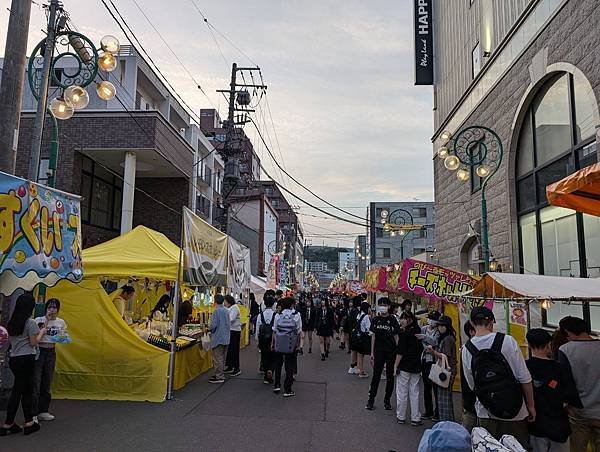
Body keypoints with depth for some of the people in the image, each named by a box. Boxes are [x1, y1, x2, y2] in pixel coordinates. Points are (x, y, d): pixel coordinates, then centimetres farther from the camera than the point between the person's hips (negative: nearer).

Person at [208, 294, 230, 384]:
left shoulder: (217, 311, -17)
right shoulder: (226, 310, 7)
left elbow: (213, 325, -20)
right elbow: (229, 324, 12)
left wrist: (208, 329, -1)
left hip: (218, 338, -8)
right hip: (226, 338, 8)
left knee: (218, 359, -1)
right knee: (222, 358, 17)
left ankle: (219, 377, 2)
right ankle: (221, 374, 25)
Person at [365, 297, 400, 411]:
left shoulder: (393, 320, -2)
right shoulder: (375, 320, 4)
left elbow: (396, 336, 0)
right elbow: (373, 336, 7)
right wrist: (372, 353, 4)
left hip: (391, 352, -1)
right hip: (379, 351, 1)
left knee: (390, 377, 7)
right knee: (376, 376, 1)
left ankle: (387, 400, 20)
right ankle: (371, 399, 9)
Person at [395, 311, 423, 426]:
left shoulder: (404, 334, -15)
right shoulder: (419, 331, 0)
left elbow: (400, 352, -16)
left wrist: (396, 366, -7)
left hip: (404, 366, -5)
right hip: (416, 366, 5)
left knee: (402, 393, 7)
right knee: (415, 393, 11)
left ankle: (401, 417, 16)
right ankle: (415, 418, 15)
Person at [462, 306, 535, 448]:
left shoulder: (466, 349, -6)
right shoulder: (507, 341, -13)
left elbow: (472, 385, 1)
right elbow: (524, 378, -10)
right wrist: (531, 406, 2)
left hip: (485, 414, 2)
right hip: (515, 412, -2)